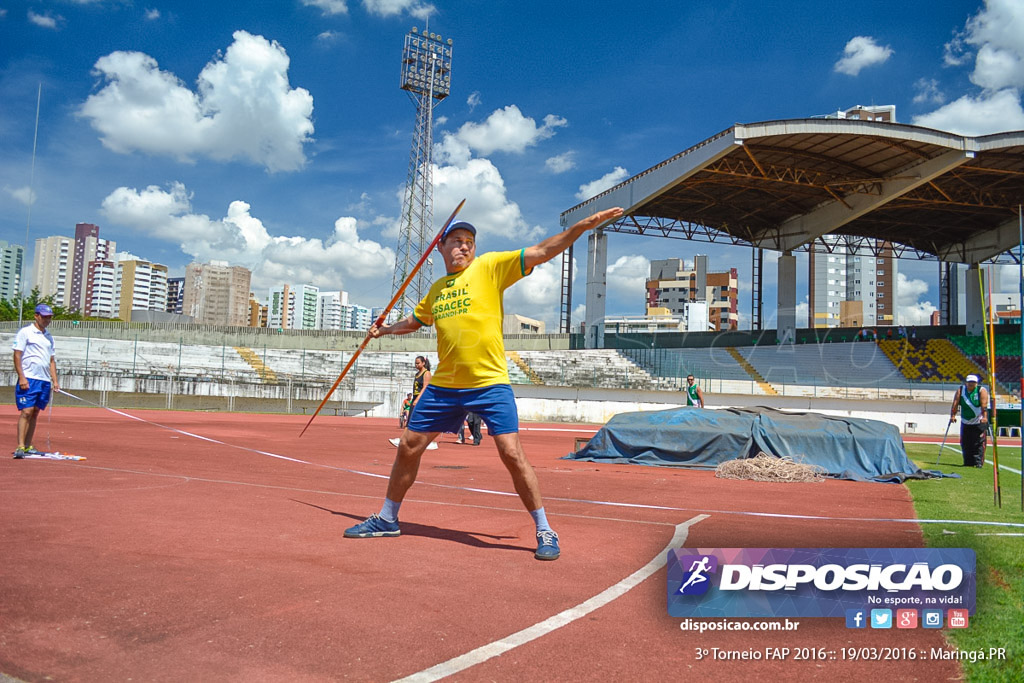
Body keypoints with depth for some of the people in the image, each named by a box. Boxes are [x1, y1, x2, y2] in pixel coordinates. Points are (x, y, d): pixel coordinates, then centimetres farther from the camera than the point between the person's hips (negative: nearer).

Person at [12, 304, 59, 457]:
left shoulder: (49, 337, 19)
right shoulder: (25, 332, 0)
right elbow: (17, 355, -6)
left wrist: (55, 381, 13)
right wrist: (21, 377, -14)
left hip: (45, 381, 6)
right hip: (28, 379, -6)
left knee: (35, 413, 7)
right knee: (26, 412, -11)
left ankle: (28, 446, 11)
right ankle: (20, 447, -11)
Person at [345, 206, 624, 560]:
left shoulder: (490, 266, 0)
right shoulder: (436, 289, 15)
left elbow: (541, 252, -10)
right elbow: (415, 321, 36)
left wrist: (582, 225, -18)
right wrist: (384, 329, 29)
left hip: (490, 383, -5)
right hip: (444, 385, 5)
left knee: (512, 454, -12)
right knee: (408, 447, 9)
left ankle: (545, 532, 4)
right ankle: (387, 520, 29)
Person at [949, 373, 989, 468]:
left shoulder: (982, 390, -8)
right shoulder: (960, 390, 1)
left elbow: (984, 405, -20)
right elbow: (955, 404, -8)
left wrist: (984, 417, -32)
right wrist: (952, 416, -19)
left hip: (980, 422, -3)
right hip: (965, 422, 3)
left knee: (979, 443, -6)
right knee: (965, 443, 5)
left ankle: (978, 462, 0)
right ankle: (968, 463, 15)